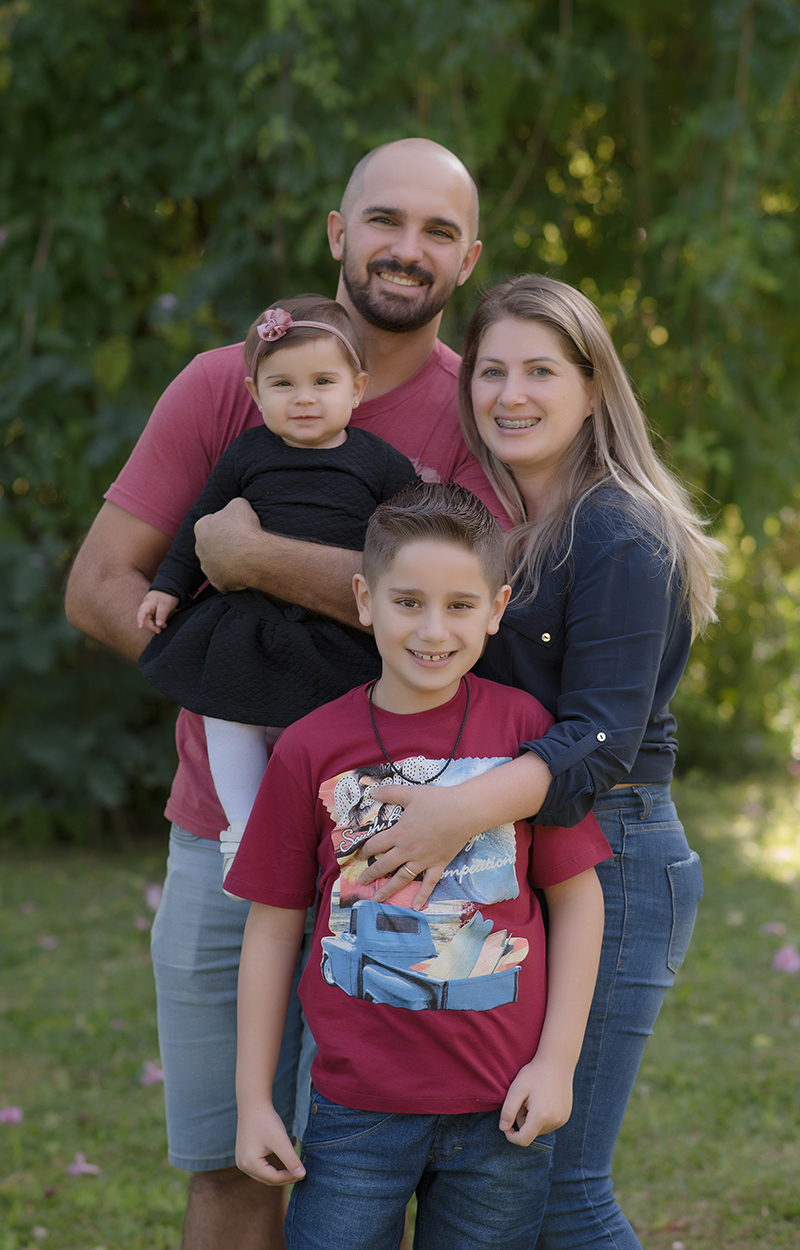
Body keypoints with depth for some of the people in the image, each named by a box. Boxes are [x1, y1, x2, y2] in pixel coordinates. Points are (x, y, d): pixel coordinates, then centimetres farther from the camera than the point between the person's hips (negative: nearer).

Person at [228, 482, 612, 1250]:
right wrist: (253, 1100, 4)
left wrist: (556, 1062, -2)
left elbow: (576, 897, 3)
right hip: (356, 1109, 0)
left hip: (501, 1106, 0)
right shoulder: (310, 750, -3)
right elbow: (273, 928, 3)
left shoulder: (524, 730, -4)